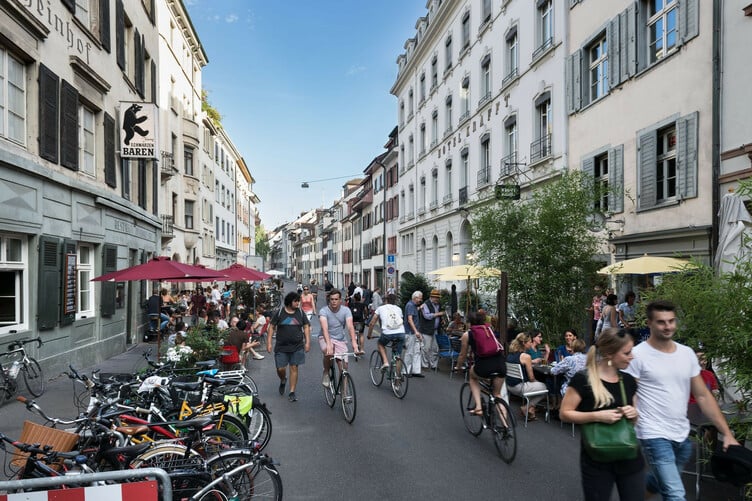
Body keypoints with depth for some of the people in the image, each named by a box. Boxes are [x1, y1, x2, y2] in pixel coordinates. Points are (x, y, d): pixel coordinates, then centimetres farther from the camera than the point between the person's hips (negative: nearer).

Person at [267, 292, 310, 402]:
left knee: (294, 368, 1)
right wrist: (269, 342, -5)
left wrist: (307, 342, -2)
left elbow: (306, 327, 7)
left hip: (297, 346, 1)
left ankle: (292, 392, 12)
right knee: (280, 369, 0)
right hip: (281, 347, -1)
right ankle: (283, 381, 35)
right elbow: (271, 327, 1)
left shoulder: (300, 312, 3)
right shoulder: (280, 312, -3)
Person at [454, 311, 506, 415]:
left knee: (472, 376, 32)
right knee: (498, 394, 25)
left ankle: (478, 407, 18)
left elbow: (463, 355, 21)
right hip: (500, 364, 3)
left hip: (484, 365, -3)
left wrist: (457, 367, 40)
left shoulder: (467, 335, 12)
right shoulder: (489, 329, 22)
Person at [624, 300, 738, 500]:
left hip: (683, 435, 6)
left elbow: (703, 396, 10)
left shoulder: (687, 353, 5)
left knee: (660, 482, 21)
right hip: (655, 435, -6)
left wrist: (727, 434, 6)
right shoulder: (638, 355, -13)